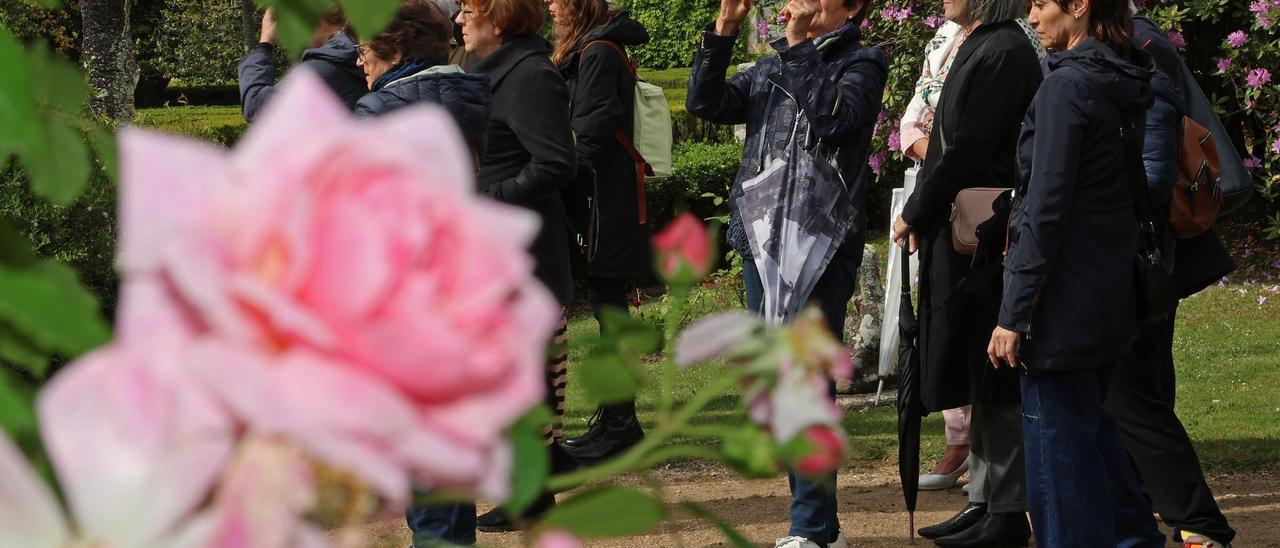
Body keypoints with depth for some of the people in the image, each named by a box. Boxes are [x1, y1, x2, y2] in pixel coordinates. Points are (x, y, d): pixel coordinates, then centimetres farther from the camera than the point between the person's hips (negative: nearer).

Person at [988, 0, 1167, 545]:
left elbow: (1046, 208, -18)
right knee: (1090, 425, 20)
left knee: (1059, 438, -1)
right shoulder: (1126, 86, 9)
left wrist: (1014, 314, -16)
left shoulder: (1066, 86, -16)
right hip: (1112, 290, 9)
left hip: (1064, 295, -9)